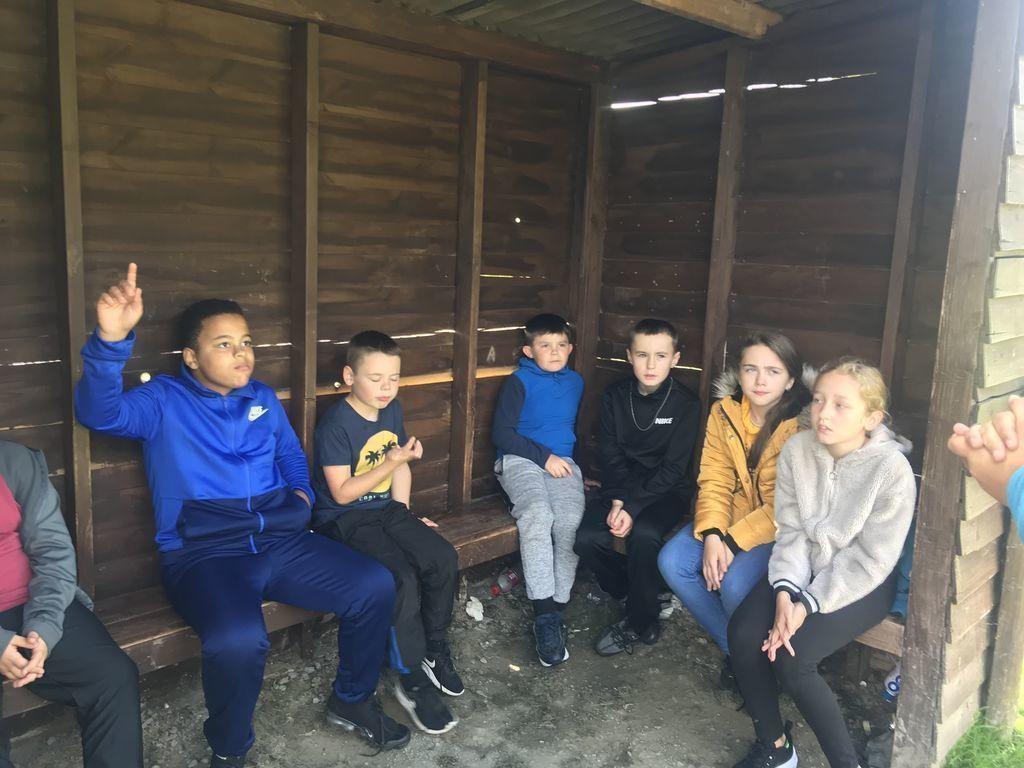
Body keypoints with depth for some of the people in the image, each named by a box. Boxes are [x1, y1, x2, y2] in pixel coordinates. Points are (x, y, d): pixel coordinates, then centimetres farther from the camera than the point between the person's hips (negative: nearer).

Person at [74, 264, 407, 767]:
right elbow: (99, 413, -20)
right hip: (203, 554, -5)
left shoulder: (262, 397, 16)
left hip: (280, 542, 6)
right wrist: (111, 341, -37)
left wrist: (302, 493, 7)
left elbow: (291, 454, 28)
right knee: (238, 640, -35)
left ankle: (352, 700, 16)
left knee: (375, 585, -10)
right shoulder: (163, 401, 0)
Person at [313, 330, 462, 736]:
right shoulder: (335, 424, -17)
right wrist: (392, 462, -22)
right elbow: (342, 493, -18)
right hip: (342, 520, -7)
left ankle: (435, 650, 8)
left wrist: (404, 516, 9)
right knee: (402, 577, -28)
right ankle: (413, 682, -12)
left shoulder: (392, 411, 6)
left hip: (385, 510, 7)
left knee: (444, 558, -14)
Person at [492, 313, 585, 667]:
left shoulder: (575, 382, 17)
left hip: (562, 462, 4)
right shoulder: (518, 382, 1)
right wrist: (544, 456, -10)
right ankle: (544, 615, -31)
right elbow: (502, 434, -5)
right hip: (521, 461, -4)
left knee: (572, 521, -27)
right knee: (536, 515, -33)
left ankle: (556, 610, -19)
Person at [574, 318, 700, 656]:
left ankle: (639, 623, -11)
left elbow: (673, 468, -13)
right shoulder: (615, 396, 0)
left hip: (667, 489, -3)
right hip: (623, 485, 4)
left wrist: (633, 507, -23)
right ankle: (633, 592, 6)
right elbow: (610, 455, -1)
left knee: (643, 534, -33)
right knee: (587, 539, -22)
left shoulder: (686, 403, -10)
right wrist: (616, 500, -17)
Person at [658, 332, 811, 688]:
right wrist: (712, 535, -19)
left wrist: (733, 541, -23)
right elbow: (714, 480, -3)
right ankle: (733, 650, 3)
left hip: (780, 528, -5)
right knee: (672, 562, -15)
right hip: (730, 518, 6)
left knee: (734, 582, -29)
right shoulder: (724, 412, -2)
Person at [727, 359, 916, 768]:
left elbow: (869, 560, -17)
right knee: (743, 634, -17)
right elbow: (791, 531, -5)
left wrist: (809, 605, -21)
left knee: (790, 656, -23)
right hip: (805, 569, 4)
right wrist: (785, 592, -19)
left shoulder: (892, 469, -21)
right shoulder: (796, 450, -9)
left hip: (862, 583, -4)